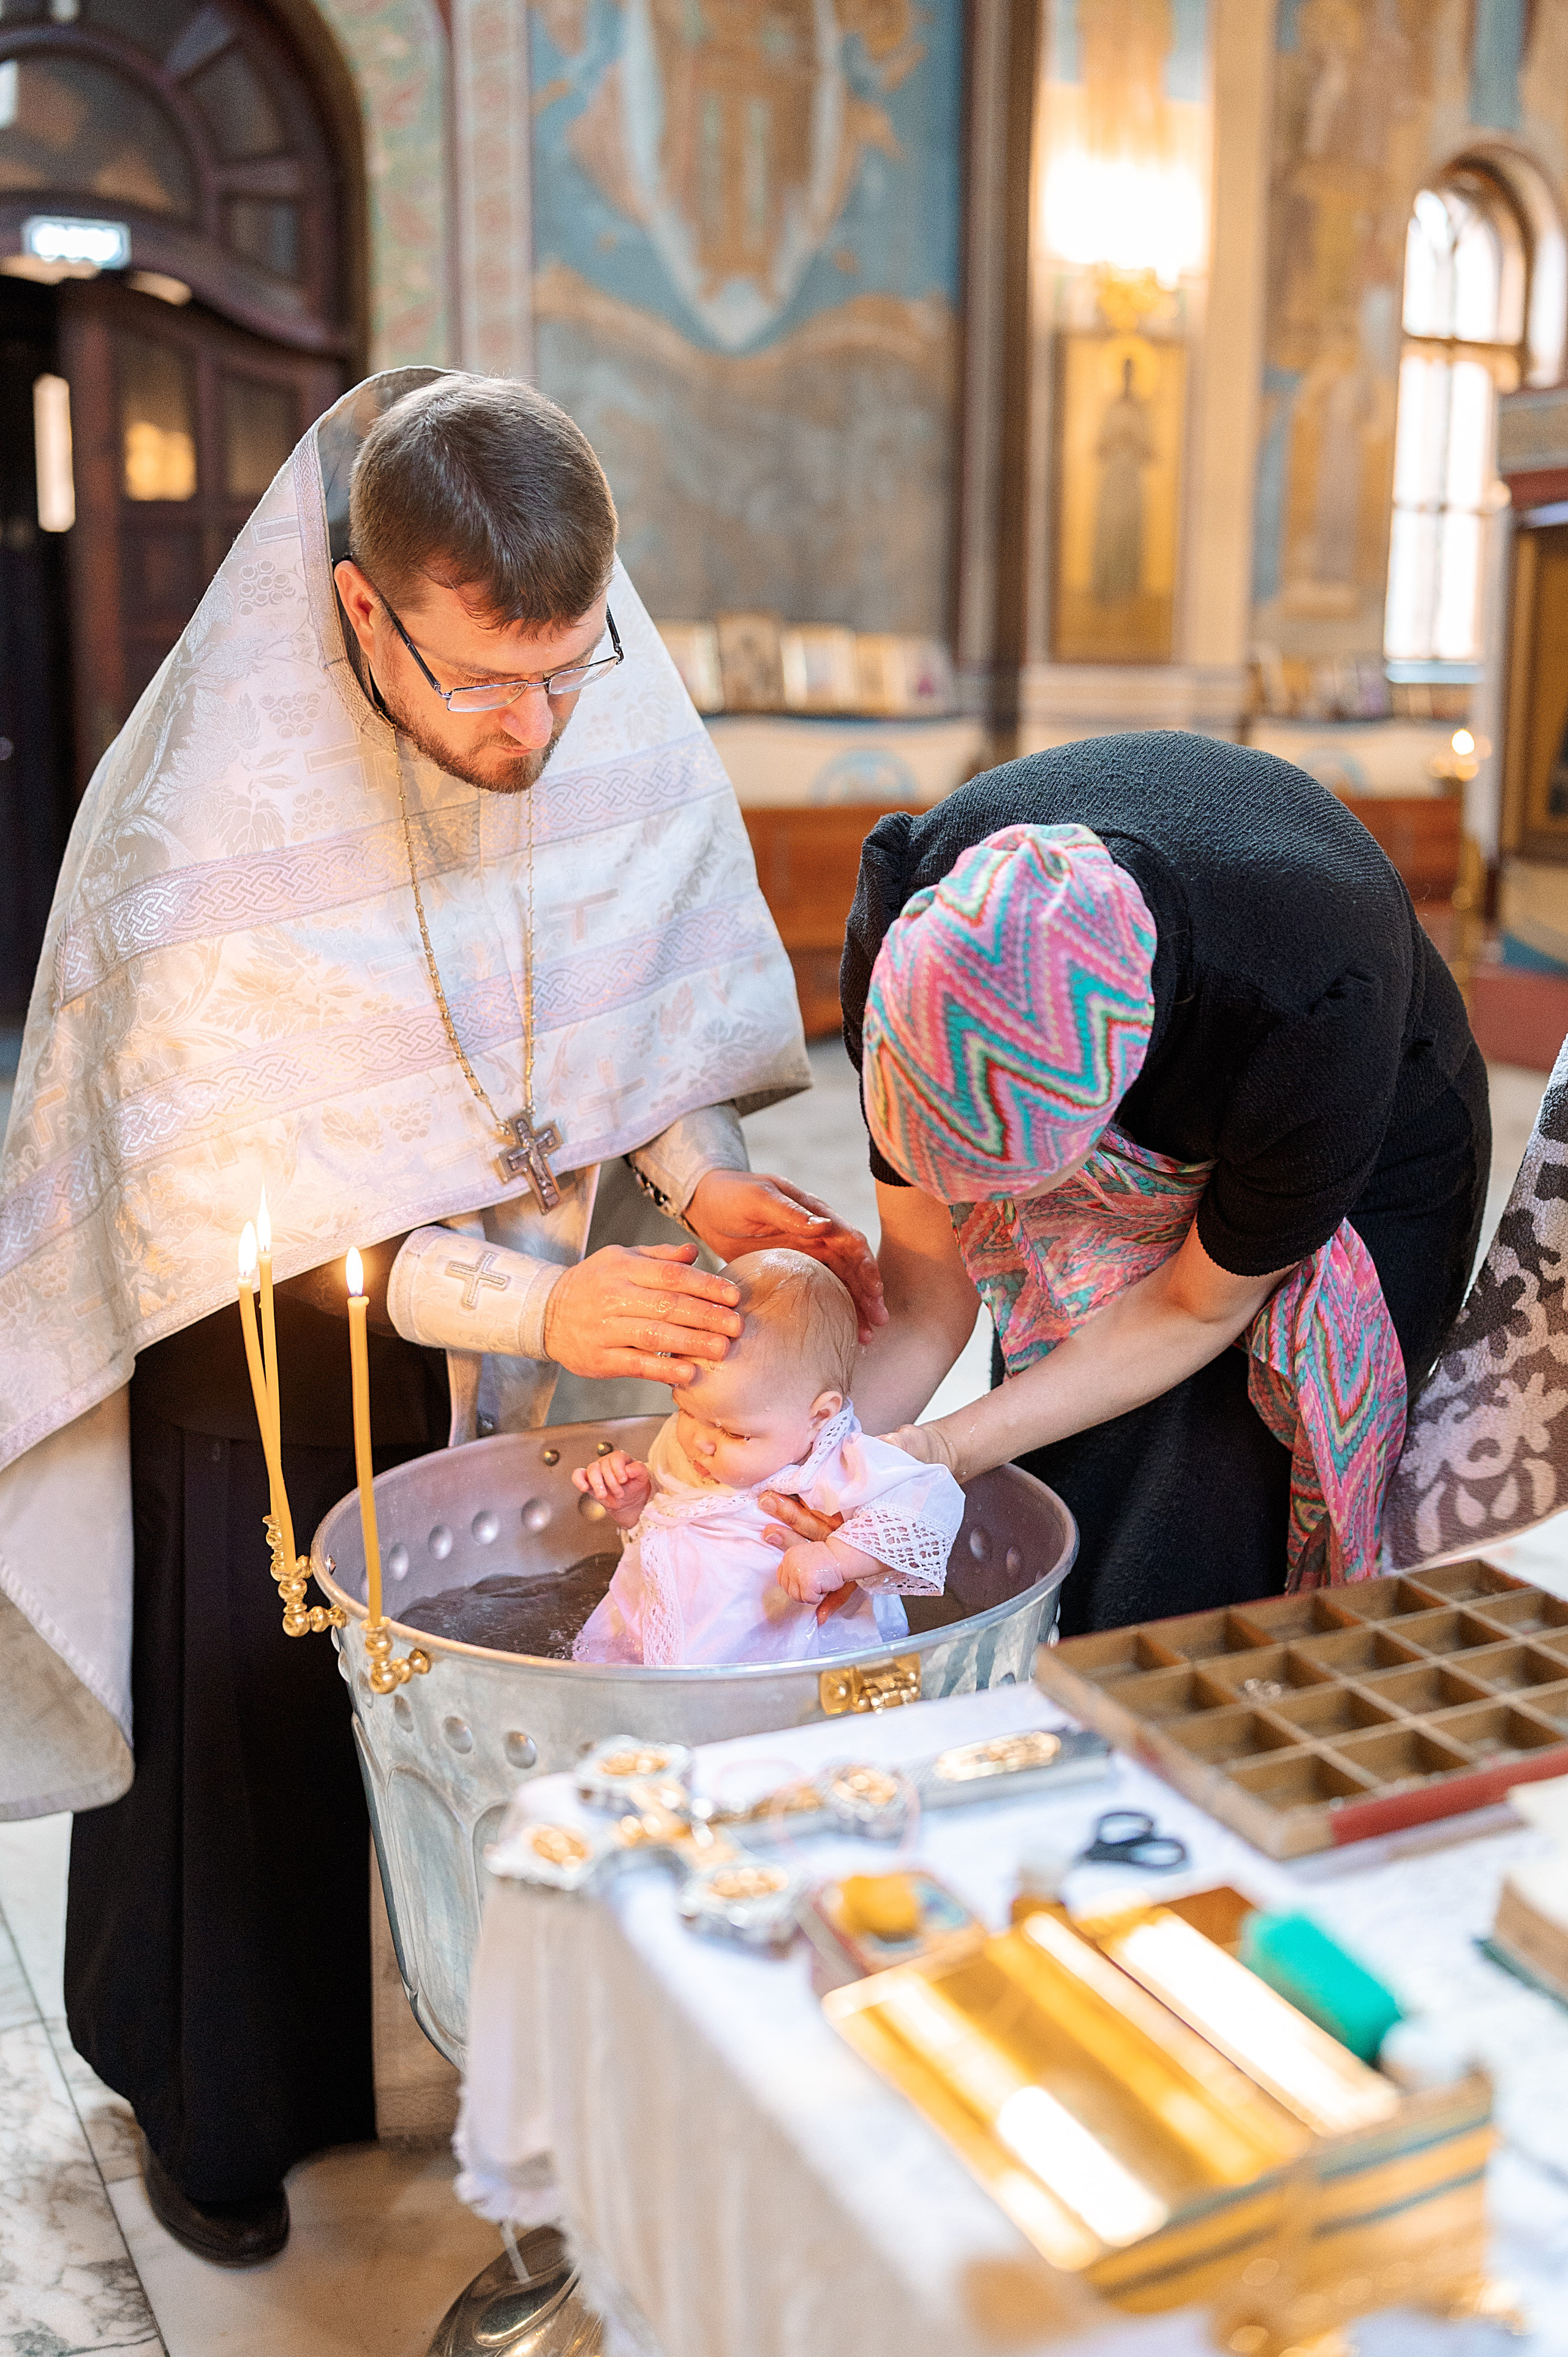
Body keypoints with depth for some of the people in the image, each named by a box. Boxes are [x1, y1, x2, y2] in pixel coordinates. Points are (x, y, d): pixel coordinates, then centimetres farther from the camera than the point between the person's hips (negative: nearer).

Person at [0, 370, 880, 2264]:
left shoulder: (624, 733, -15)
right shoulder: (209, 819, -28)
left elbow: (649, 998, 0)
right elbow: (236, 1199, -24)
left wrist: (705, 1179, -19)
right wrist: (533, 1306, -32)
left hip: (493, 1316, 4)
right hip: (252, 1350, -3)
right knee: (246, 1721, 10)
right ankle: (212, 2111, 38)